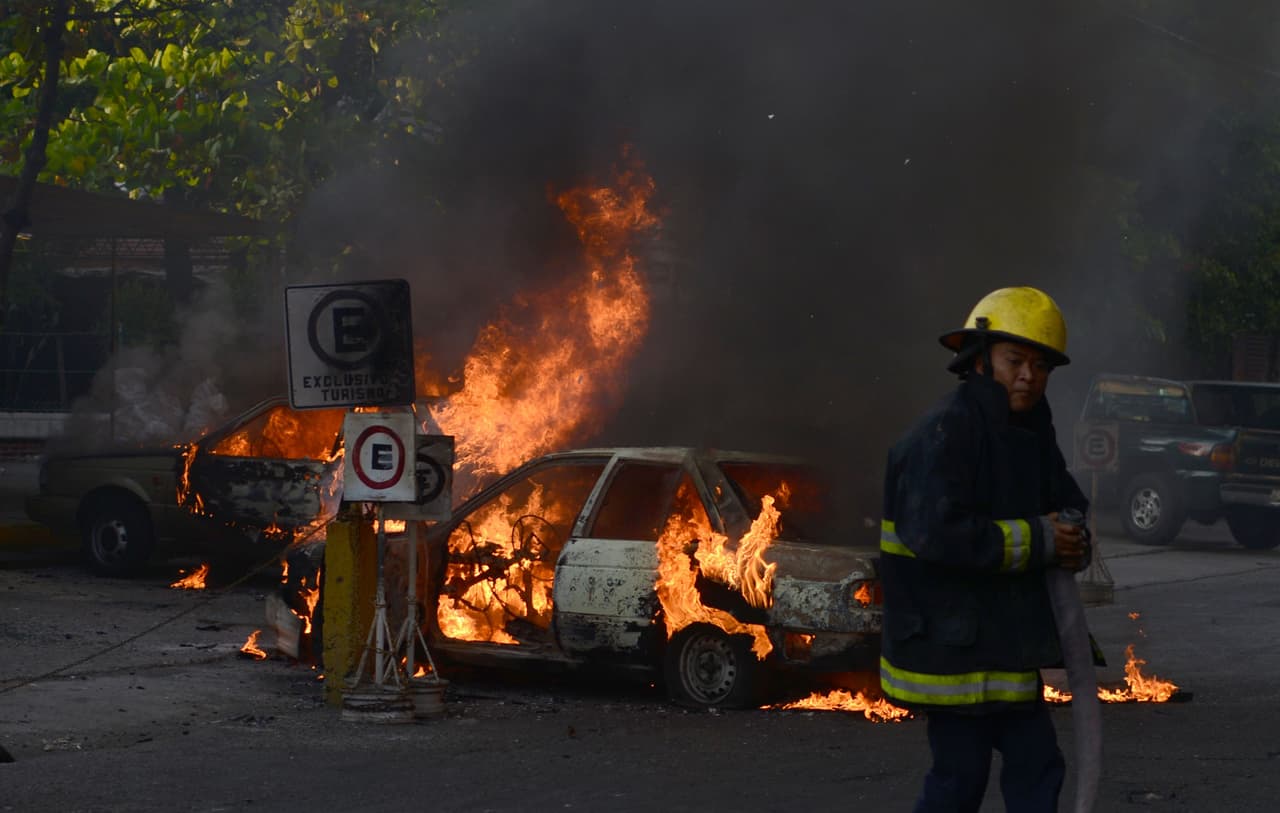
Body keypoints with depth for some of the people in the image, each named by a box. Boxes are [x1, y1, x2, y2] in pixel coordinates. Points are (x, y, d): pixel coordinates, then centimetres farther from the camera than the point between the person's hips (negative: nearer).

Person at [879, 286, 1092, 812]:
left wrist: (1071, 543, -6)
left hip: (1003, 645, 9)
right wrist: (1037, 541, -21)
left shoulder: (1029, 434, 13)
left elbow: (1067, 507, 21)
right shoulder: (945, 433, -17)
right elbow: (935, 533, -28)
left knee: (1036, 768, 9)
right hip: (951, 645, -9)